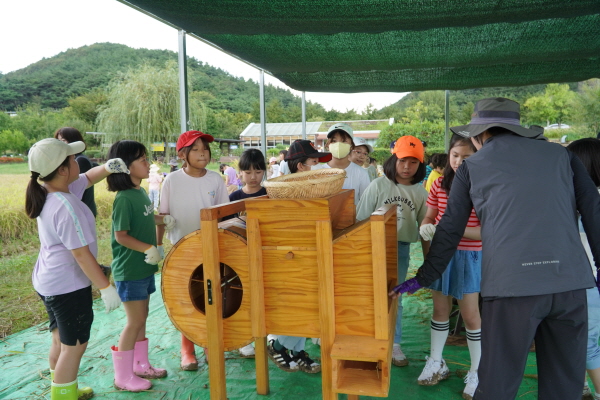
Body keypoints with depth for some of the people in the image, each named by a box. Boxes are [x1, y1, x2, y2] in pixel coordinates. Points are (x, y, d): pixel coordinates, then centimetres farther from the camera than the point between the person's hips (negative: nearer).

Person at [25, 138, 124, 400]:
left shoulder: (48, 193, -1)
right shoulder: (66, 207, -29)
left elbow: (88, 178, 12)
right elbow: (81, 253, -27)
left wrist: (107, 168, -9)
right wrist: (106, 287, -21)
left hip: (49, 282, 10)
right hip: (68, 286, -10)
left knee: (61, 340, 24)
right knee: (74, 345, 7)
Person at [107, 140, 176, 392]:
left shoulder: (141, 192, 6)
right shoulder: (124, 198, -21)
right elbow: (121, 235, -21)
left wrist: (163, 219, 5)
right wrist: (148, 248, -24)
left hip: (144, 267, 9)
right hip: (130, 270, -9)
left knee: (141, 318, 18)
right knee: (135, 321, 1)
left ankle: (140, 365, 34)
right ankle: (123, 377, 17)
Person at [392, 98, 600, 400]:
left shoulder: (472, 167, 10)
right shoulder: (560, 154, 15)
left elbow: (450, 231, 10)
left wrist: (424, 278, 17)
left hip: (511, 283, -3)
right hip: (570, 280, 3)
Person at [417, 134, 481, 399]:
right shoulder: (439, 183, 0)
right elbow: (429, 217, 5)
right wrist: (426, 228, -18)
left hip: (469, 256, -4)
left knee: (470, 315, 3)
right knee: (440, 309, 16)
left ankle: (477, 373, 23)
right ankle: (436, 363, 33)